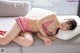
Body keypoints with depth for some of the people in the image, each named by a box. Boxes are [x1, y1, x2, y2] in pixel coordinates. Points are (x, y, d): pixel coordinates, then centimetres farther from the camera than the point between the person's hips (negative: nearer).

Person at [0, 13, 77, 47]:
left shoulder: (54, 32, 3)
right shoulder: (54, 17, -13)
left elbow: (39, 33, -1)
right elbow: (38, 23, -16)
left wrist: (45, 38, -22)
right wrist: (46, 36, -16)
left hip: (28, 31, 6)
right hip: (23, 22, -6)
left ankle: (9, 34, -4)